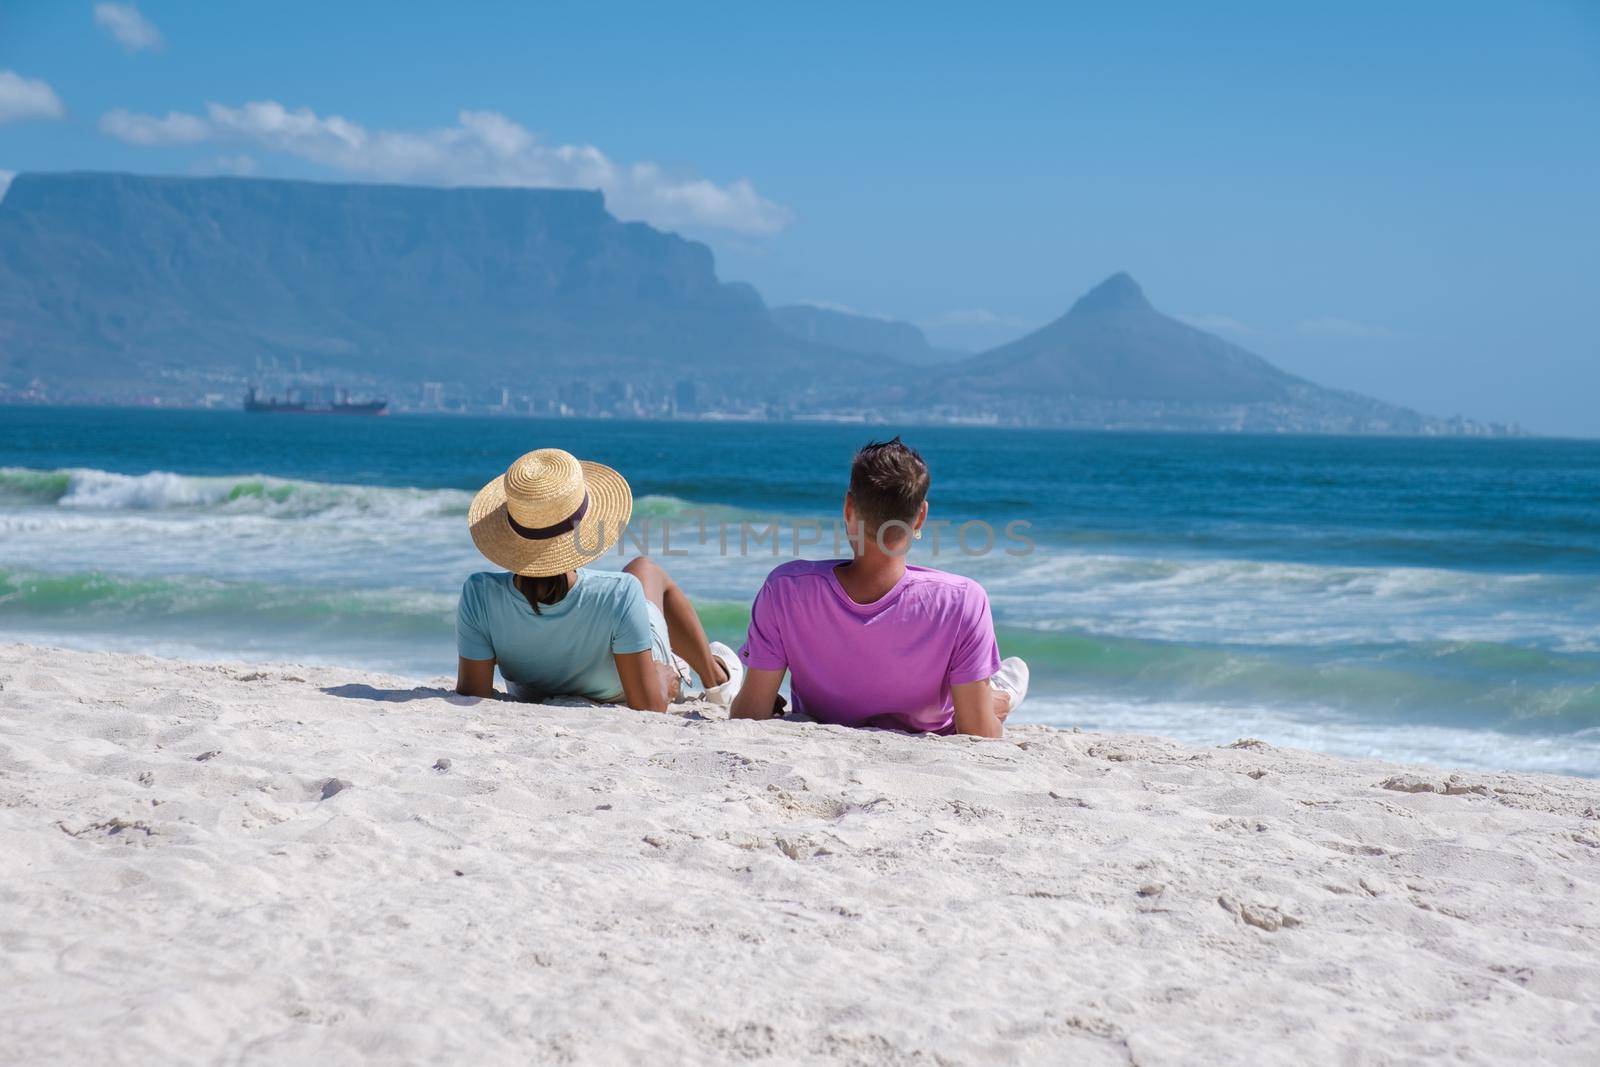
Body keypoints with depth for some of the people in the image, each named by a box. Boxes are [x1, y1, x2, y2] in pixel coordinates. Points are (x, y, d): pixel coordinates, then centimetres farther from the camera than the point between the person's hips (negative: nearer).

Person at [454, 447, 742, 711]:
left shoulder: (479, 594, -38)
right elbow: (650, 708, -34)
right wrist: (663, 681, -12)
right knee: (645, 569, 28)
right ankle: (716, 678, 52)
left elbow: (471, 697, -27)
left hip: (530, 699, 2)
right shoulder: (619, 595, -43)